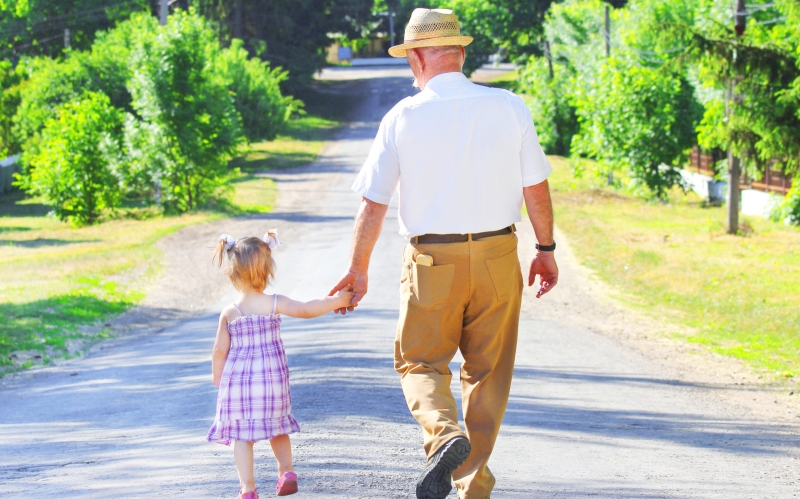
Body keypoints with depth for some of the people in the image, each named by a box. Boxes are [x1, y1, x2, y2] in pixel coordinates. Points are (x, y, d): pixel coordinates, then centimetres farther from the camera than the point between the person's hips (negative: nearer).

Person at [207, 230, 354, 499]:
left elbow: (219, 351, 1)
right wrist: (336, 301, -2)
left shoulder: (229, 313, -4)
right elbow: (306, 310, -11)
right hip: (271, 376, 1)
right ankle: (286, 472, 13)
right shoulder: (274, 304, -8)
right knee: (277, 428, 21)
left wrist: (218, 376, 16)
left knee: (242, 435, 2)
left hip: (238, 379, 0)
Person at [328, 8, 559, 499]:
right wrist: (546, 248, 14)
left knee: (421, 362, 13)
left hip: (432, 261, -2)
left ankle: (444, 433, -16)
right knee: (487, 371, 14)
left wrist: (358, 269, 6)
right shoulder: (510, 108, -2)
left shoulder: (403, 117, -7)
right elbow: (536, 187, 1)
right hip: (497, 257, 2)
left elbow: (373, 203, -4)